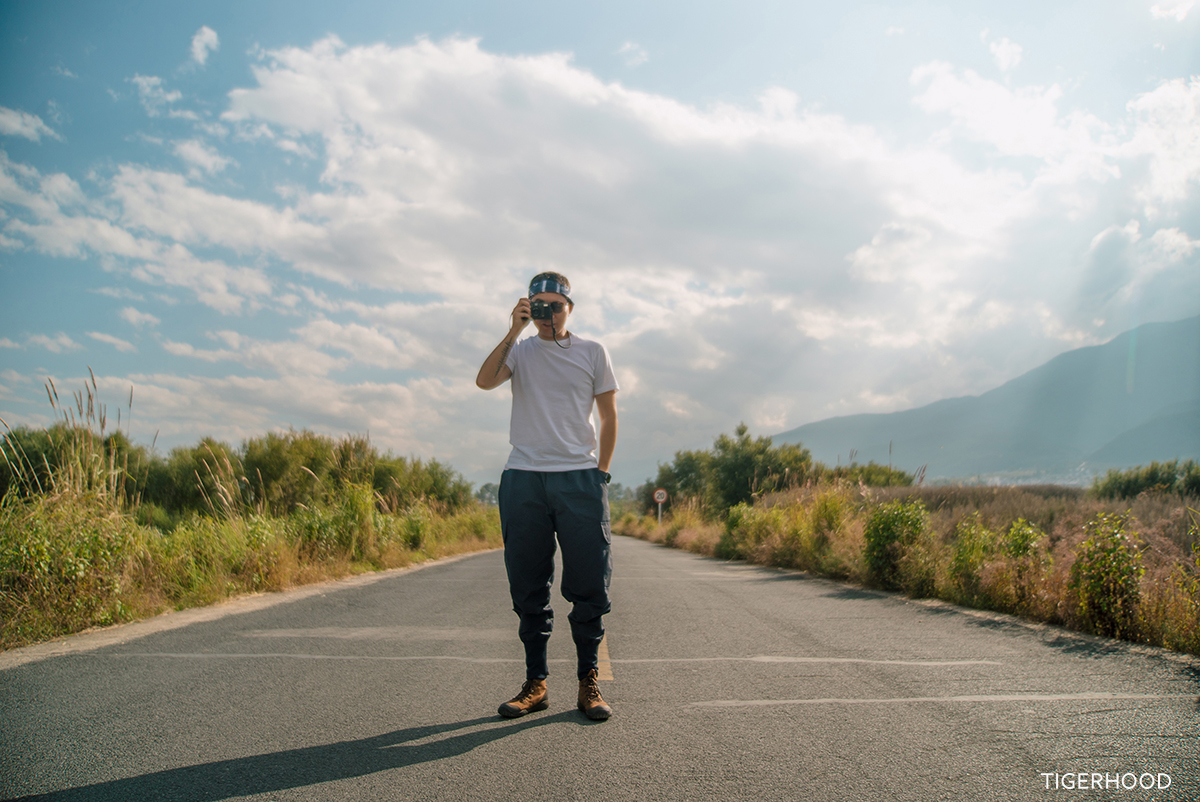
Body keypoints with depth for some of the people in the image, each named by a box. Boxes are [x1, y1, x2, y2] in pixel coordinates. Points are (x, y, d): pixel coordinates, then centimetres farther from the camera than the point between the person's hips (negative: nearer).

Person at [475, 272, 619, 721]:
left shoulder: (592, 353, 11)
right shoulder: (519, 351, 11)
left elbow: (608, 416, 13)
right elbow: (484, 381, -9)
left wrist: (601, 473, 7)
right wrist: (514, 331, -12)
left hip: (579, 477, 0)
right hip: (523, 479, 1)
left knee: (589, 585, -2)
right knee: (528, 588, 4)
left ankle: (588, 682, 9)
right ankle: (535, 684, 13)